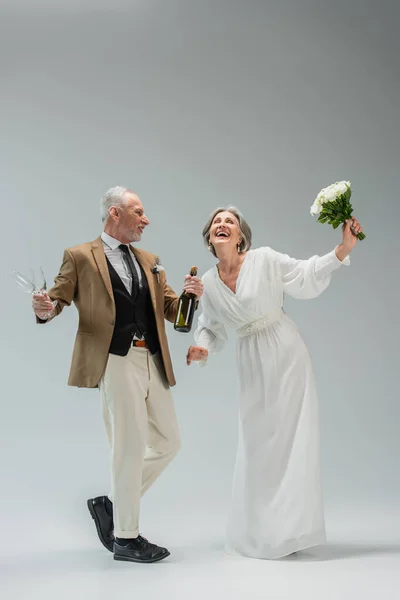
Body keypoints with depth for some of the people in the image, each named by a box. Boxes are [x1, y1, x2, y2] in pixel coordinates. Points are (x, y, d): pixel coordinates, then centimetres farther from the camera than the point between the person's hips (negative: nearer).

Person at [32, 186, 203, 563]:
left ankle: (111, 504, 26)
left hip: (153, 362, 7)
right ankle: (126, 538, 12)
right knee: (131, 447, -4)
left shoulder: (149, 261, 19)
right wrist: (45, 309, -25)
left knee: (168, 443, 11)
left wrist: (190, 295, -4)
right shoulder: (80, 257, 2)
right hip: (116, 362, -7)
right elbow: (59, 298, -2)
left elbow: (170, 309, 17)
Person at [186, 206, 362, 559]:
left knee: (291, 436, -4)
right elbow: (212, 328, 13)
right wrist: (202, 348, -6)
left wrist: (344, 249, -12)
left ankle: (290, 529, 6)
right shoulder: (208, 283, 4)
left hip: (285, 355, -4)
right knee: (256, 442, 9)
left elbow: (307, 277, -3)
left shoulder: (264, 259, -9)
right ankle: (260, 530, 23)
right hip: (252, 364, 4)